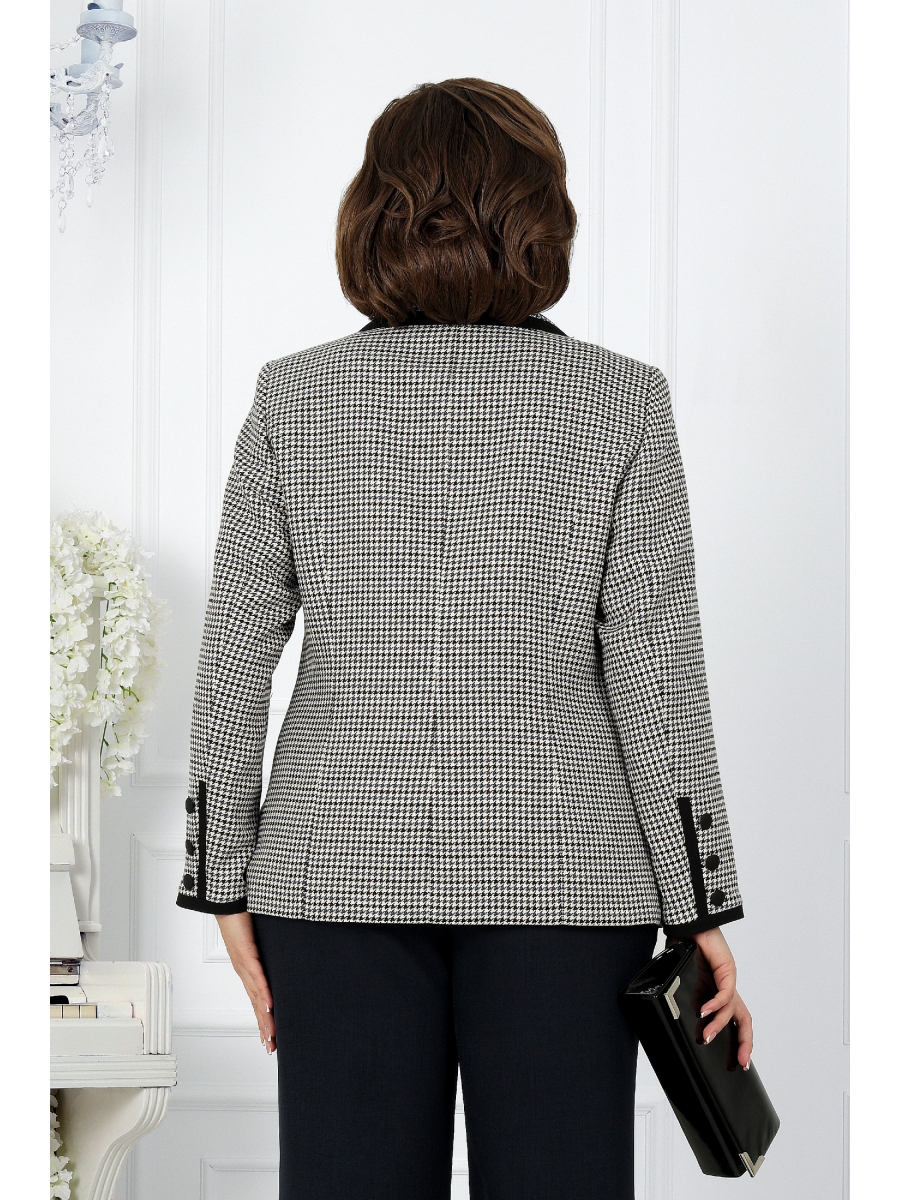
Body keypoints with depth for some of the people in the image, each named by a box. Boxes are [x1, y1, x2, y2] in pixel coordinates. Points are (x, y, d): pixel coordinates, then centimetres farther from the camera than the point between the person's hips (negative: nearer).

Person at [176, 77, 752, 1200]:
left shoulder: (293, 398, -1)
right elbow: (655, 675, -7)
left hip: (340, 861, 2)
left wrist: (226, 881, 5)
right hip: (560, 868, -1)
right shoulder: (620, 404, -5)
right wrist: (702, 909, -1)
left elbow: (234, 658, -2)